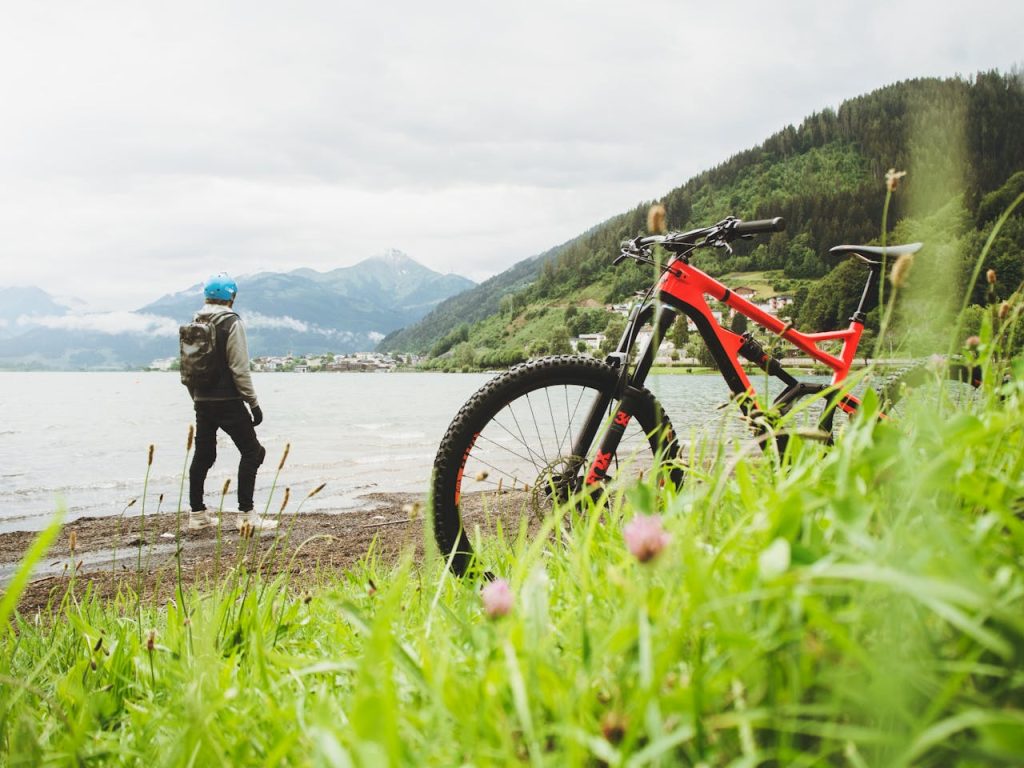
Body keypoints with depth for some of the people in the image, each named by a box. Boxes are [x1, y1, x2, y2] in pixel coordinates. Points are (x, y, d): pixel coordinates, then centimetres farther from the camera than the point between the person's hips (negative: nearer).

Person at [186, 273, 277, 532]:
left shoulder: (194, 323, 11)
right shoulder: (231, 323, -10)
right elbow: (239, 368, -15)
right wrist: (254, 403, -10)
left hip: (202, 402, 7)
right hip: (228, 401, -7)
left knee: (202, 455, 14)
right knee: (252, 452, 1)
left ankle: (197, 514, 19)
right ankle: (245, 515, -3)